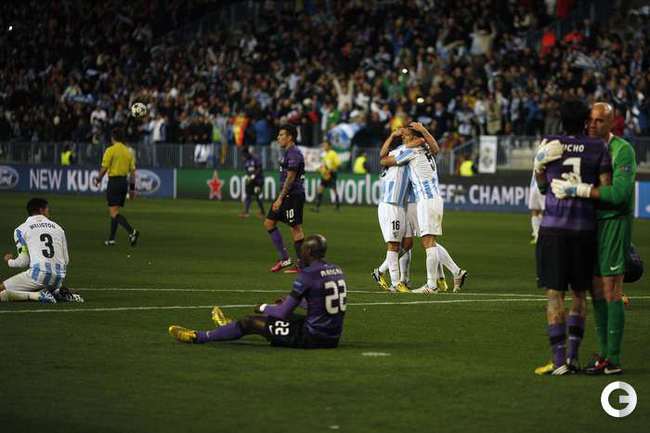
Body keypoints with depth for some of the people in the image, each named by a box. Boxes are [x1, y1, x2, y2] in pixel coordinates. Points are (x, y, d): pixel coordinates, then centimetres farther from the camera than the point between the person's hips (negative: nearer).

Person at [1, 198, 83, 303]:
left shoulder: (21, 229, 5)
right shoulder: (58, 227, 18)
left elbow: (23, 261, 2)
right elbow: (66, 260, 17)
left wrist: (9, 261, 24)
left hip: (39, 273, -5)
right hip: (59, 278, 5)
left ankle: (38, 295, -18)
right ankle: (58, 293, 3)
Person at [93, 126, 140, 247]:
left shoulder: (110, 150, -9)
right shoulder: (128, 151, 9)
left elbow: (104, 168, -11)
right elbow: (133, 171, 9)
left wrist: (98, 179, 6)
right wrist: (132, 187, 14)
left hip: (114, 181, -7)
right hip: (124, 182, 7)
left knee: (114, 213, -9)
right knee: (114, 211, 16)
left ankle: (131, 231, -28)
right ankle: (111, 239, 18)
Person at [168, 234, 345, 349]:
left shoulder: (308, 274, -17)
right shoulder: (337, 271, 9)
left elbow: (283, 312, -13)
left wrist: (263, 308, 7)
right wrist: (291, 300, 32)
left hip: (312, 337, -8)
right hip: (333, 337, 8)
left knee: (250, 322, 5)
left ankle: (198, 337, 19)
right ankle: (231, 326, 51)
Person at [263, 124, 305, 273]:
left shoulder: (293, 153, -15)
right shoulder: (287, 152, 16)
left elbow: (290, 178, -20)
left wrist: (280, 199, -22)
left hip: (293, 195, -11)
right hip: (286, 195, 11)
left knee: (296, 228, -5)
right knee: (269, 223, 9)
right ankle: (284, 258, 10)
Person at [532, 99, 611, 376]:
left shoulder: (549, 144, 2)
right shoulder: (599, 148, 1)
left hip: (553, 228, -1)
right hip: (585, 227, 1)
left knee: (554, 294, 1)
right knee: (580, 294, 14)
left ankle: (559, 359, -4)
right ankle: (573, 354, 9)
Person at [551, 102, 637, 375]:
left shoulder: (623, 150, -10)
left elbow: (618, 193, -22)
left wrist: (579, 190, -25)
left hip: (615, 222, -7)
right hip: (591, 223, 7)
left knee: (610, 290, -8)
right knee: (596, 291, 8)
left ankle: (613, 360, -7)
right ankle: (604, 353, 14)